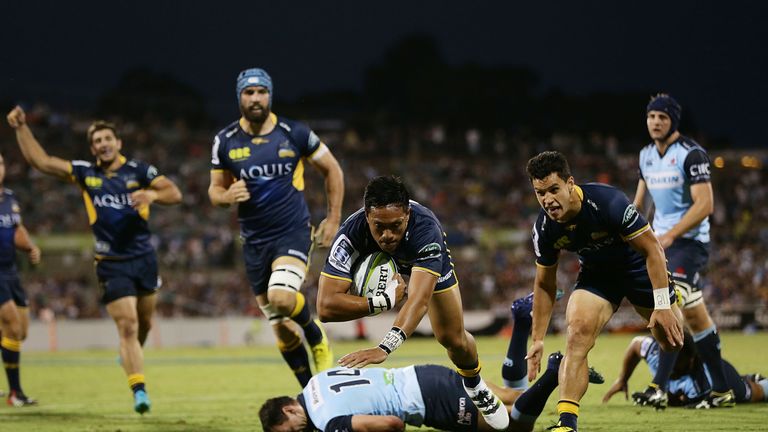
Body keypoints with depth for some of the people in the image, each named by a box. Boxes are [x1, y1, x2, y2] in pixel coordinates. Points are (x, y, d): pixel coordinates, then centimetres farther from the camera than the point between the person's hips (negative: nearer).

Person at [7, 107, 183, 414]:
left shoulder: (138, 170, 0)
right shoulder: (85, 173, 3)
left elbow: (174, 194, -6)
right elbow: (40, 160, 3)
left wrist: (153, 194, -26)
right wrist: (21, 128, -5)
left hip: (144, 258, 2)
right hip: (111, 263, -1)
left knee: (144, 321, 14)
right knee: (127, 325, -12)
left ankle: (130, 355, 46)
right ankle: (138, 389, -17)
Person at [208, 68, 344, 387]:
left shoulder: (295, 134, -4)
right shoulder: (226, 141, 1)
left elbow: (332, 170, 8)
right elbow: (215, 190, 10)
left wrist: (333, 219, 5)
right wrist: (227, 196, -14)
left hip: (293, 232, -3)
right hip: (254, 240, 3)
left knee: (281, 298, -30)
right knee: (283, 330, 4)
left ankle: (317, 339, 0)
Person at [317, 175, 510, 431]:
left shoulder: (426, 229, -47)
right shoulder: (351, 234, -44)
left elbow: (420, 299, -57)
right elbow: (326, 306, -47)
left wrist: (385, 348, -69)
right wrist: (387, 301, -49)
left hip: (426, 258, -1)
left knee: (453, 339, 0)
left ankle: (475, 386, 33)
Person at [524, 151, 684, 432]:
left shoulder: (609, 202, -33)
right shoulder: (544, 229, -18)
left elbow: (652, 249, -24)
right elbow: (544, 284, -2)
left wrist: (662, 306, -27)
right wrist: (538, 339, -2)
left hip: (638, 267, -2)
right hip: (595, 273, 2)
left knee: (674, 343, 2)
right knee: (577, 333, -21)